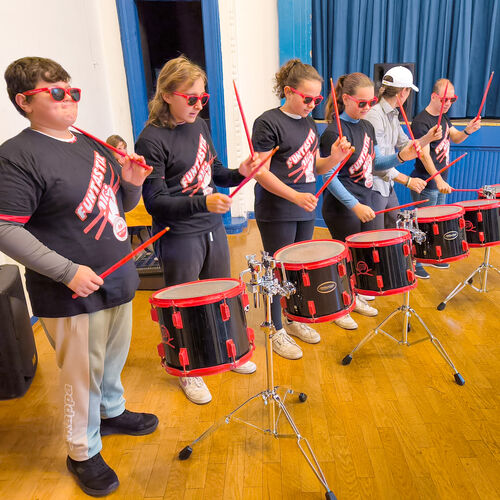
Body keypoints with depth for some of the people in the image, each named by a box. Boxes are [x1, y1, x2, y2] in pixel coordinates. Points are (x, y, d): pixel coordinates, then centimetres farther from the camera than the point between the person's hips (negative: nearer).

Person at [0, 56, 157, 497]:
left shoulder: (92, 146, 9)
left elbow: (118, 207, 16)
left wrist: (132, 183, -5)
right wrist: (68, 271, -24)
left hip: (117, 279, 7)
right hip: (72, 294, -7)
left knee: (115, 357, 24)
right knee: (83, 374, 9)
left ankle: (112, 412, 50)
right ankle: (83, 453, 32)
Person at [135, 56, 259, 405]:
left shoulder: (199, 126, 6)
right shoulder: (151, 140, -16)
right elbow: (156, 201, -20)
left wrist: (240, 173, -5)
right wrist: (202, 202, -32)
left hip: (213, 229, 7)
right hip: (179, 238, -7)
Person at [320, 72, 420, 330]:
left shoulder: (367, 127, 9)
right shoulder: (333, 133, -16)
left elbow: (375, 163, 15)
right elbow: (330, 178, -19)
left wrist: (400, 156, -4)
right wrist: (355, 206, -24)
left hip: (366, 202, 8)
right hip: (342, 208, -8)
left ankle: (356, 297, 36)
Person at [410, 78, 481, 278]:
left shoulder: (443, 118, 10)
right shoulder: (421, 122, -18)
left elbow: (455, 138, 16)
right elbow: (424, 155, -26)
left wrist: (467, 131, -7)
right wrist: (438, 180, -36)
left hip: (441, 181, 9)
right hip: (426, 184, -9)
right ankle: (414, 263, 11)